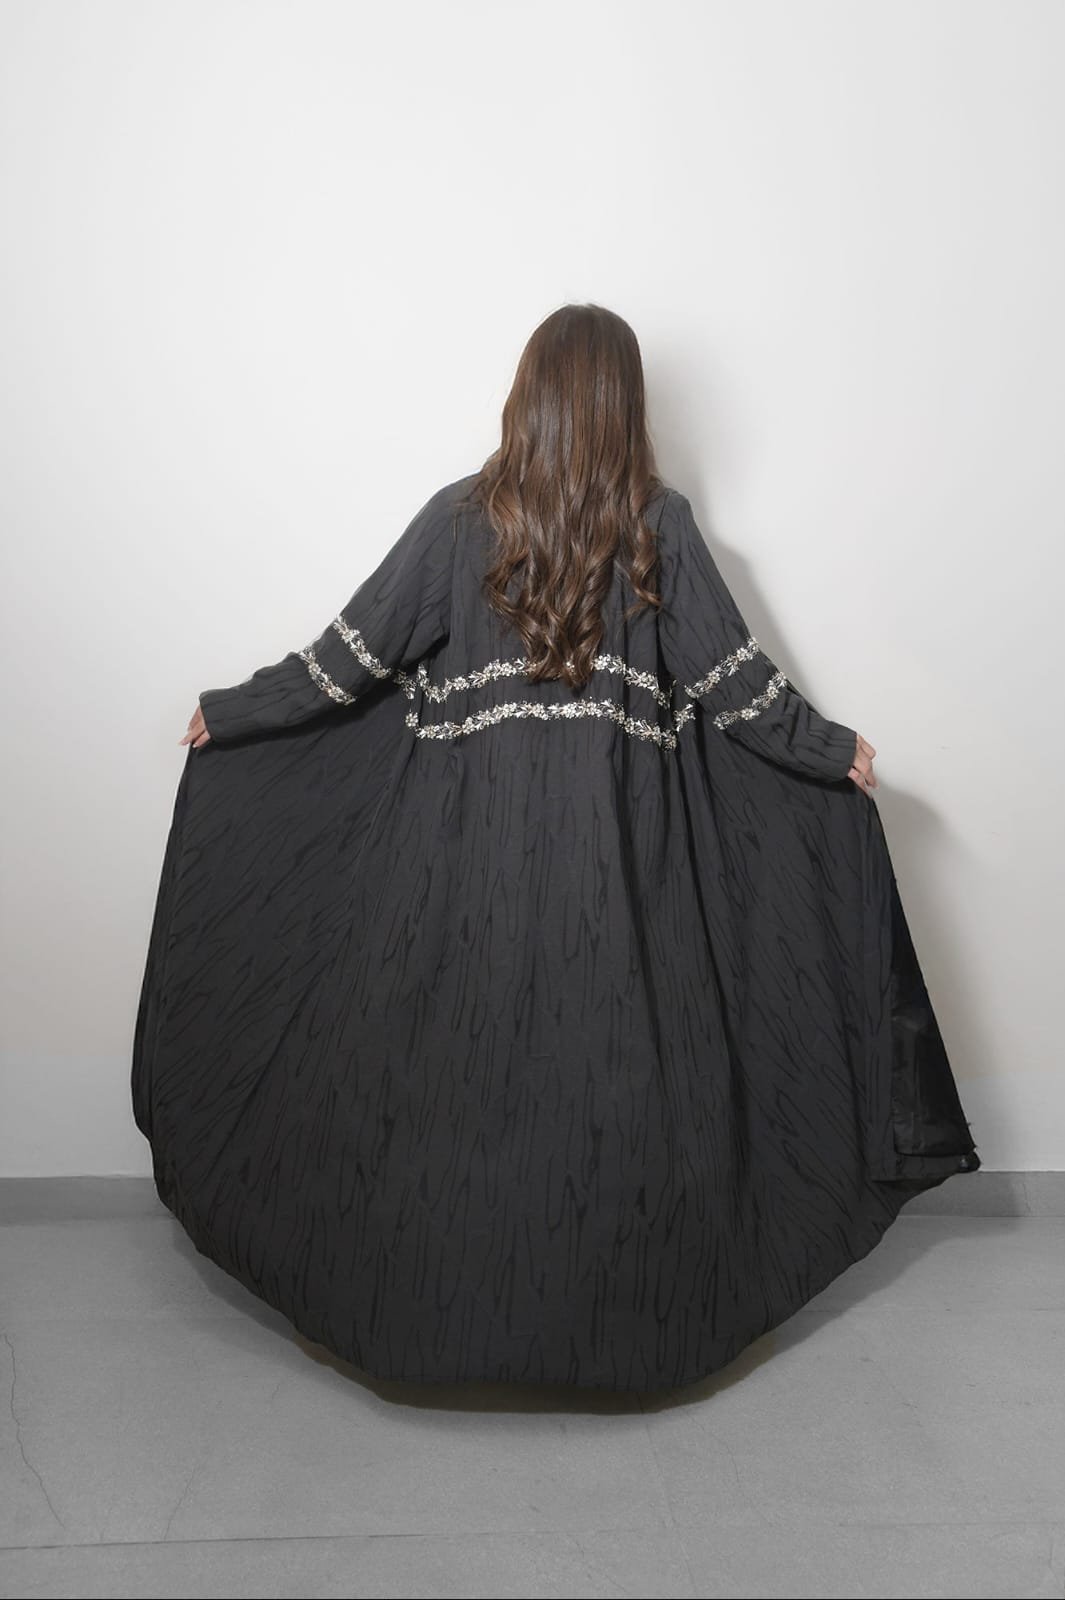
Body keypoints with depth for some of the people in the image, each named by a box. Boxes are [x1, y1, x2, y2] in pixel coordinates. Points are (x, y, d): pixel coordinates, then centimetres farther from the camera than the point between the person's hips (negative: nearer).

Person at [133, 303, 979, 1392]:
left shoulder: (462, 515, -1)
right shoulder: (662, 524, -1)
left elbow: (352, 656, 1)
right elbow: (736, 679, 1)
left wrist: (230, 714, 14)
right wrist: (836, 754, 15)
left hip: (474, 828, 0)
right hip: (619, 831, 0)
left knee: (459, 1057, 12)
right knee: (619, 1061, 11)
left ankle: (443, 1310, 28)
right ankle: (622, 1313, 26)